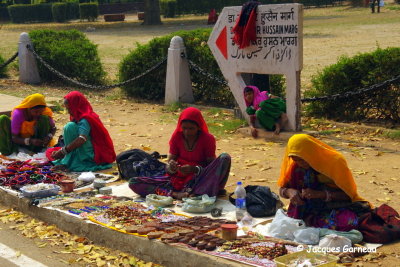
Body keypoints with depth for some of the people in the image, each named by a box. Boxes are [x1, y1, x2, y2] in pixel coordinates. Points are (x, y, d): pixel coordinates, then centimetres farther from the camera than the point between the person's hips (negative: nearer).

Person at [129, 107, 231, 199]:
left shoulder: (207, 139, -5)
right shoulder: (177, 136, 1)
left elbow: (211, 167, -9)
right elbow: (168, 169, 1)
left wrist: (195, 169, -28)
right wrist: (171, 167, -24)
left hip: (199, 180, -2)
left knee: (225, 158, -28)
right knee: (133, 183, -15)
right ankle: (176, 194, -31)